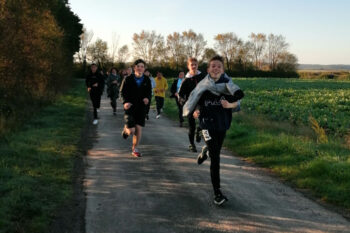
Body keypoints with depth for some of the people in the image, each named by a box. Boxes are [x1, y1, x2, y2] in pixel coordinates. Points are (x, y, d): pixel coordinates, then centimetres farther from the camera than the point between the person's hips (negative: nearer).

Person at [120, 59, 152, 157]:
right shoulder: (128, 79, -4)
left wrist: (147, 98, -15)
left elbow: (149, 92, 8)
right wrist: (125, 102, -17)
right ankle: (126, 129, 31)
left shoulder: (147, 80, 2)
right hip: (130, 106, -2)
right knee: (132, 130, -8)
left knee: (139, 129, -1)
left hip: (141, 107, 2)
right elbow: (122, 91, 0)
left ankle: (134, 148, 17)